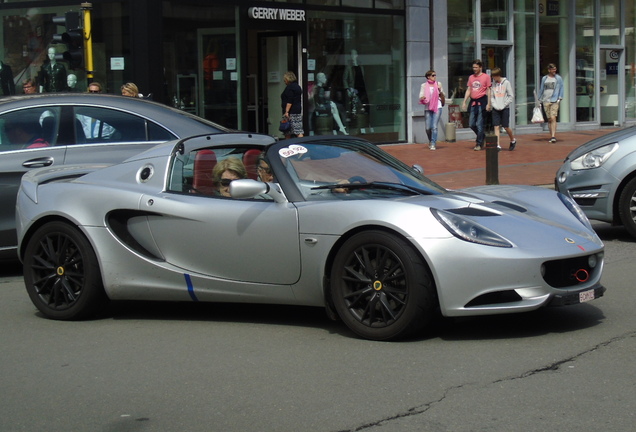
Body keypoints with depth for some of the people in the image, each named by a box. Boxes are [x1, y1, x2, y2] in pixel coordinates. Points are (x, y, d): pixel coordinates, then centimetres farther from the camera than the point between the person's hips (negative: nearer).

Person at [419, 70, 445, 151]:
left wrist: (440, 90, -8)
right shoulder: (424, 85, 6)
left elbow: (442, 96, 12)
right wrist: (422, 98, -20)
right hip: (428, 108, 1)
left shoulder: (438, 84, 8)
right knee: (428, 127, 1)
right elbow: (421, 97, 3)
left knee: (434, 126, -10)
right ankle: (431, 141, 26)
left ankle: (433, 144, -6)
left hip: (437, 107, -1)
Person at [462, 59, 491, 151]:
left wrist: (488, 104, -9)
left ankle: (479, 143, 4)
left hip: (482, 102, -6)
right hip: (473, 102, 6)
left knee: (479, 124, -6)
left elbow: (488, 90, -3)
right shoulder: (471, 77, 13)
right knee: (471, 124, 5)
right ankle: (482, 136, 28)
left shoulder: (486, 76, -2)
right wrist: (464, 102, 9)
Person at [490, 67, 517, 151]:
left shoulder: (506, 83, -4)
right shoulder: (494, 84, 7)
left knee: (506, 127, 0)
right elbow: (492, 96, 12)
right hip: (496, 109, 4)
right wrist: (494, 104, -5)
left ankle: (513, 140, 24)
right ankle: (497, 145, -5)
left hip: (505, 108, -4)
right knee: (496, 126, -4)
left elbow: (511, 96, -4)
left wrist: (503, 105, -10)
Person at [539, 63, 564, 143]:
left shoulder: (558, 78, 5)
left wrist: (560, 98, -4)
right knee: (549, 119, 4)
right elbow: (541, 89, 18)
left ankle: (553, 136, -20)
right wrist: (540, 100, 15)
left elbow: (561, 88, 7)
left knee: (553, 118, -15)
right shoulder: (544, 78, 12)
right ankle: (551, 136, 10)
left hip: (555, 100, -3)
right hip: (546, 101, 3)